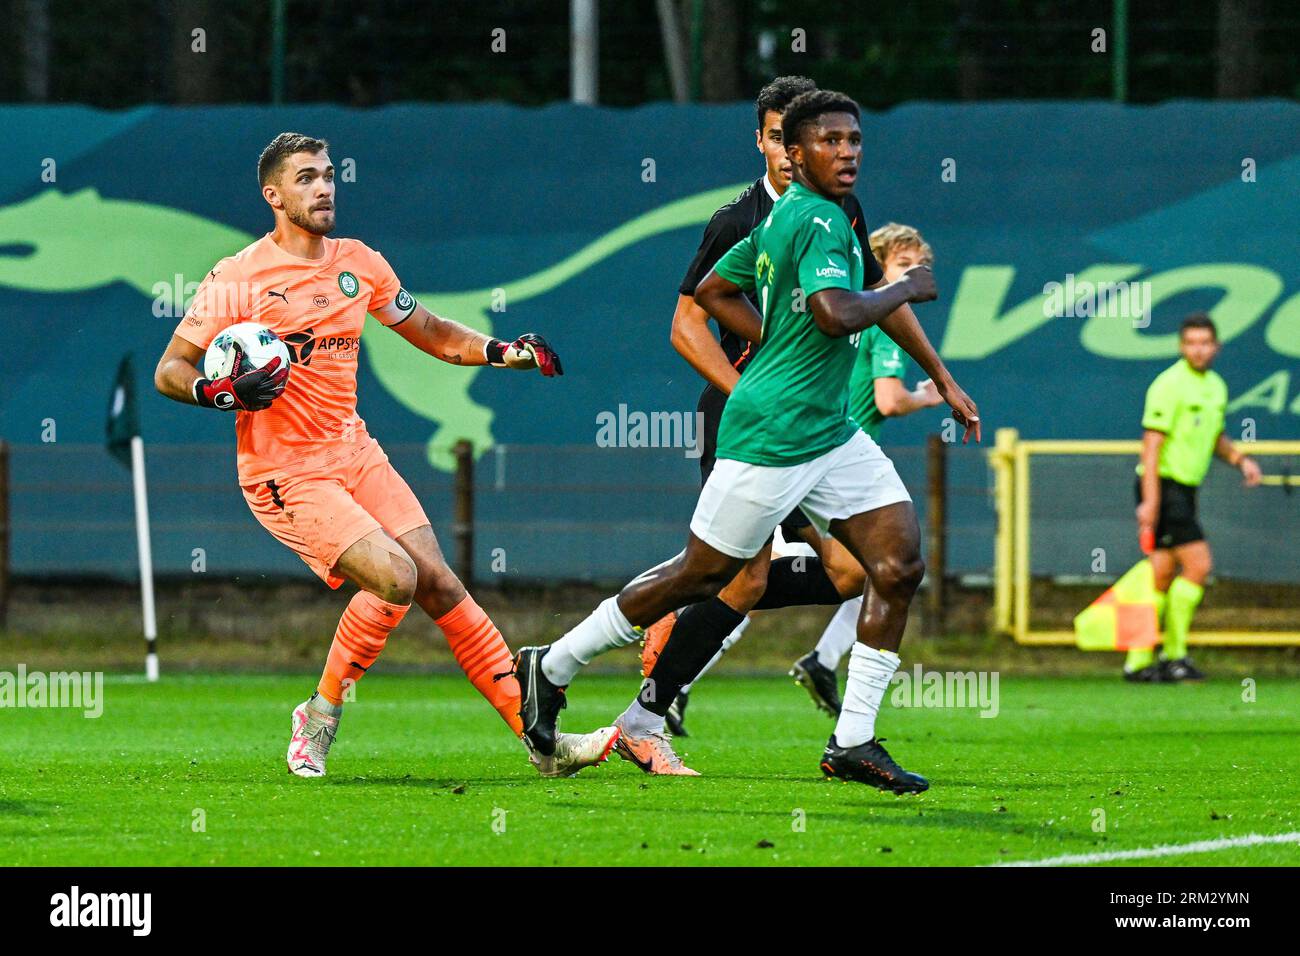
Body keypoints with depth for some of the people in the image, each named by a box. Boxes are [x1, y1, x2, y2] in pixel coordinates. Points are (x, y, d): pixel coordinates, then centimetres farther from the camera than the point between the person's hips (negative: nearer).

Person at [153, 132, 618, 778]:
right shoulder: (237, 280, -10)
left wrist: (500, 352, 4)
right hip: (285, 474, -6)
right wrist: (224, 392, -27)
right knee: (395, 578, -22)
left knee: (440, 584, -4)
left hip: (354, 453, 6)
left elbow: (431, 333, 21)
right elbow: (170, 371, -6)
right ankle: (318, 719, -2)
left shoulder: (358, 264, 8)